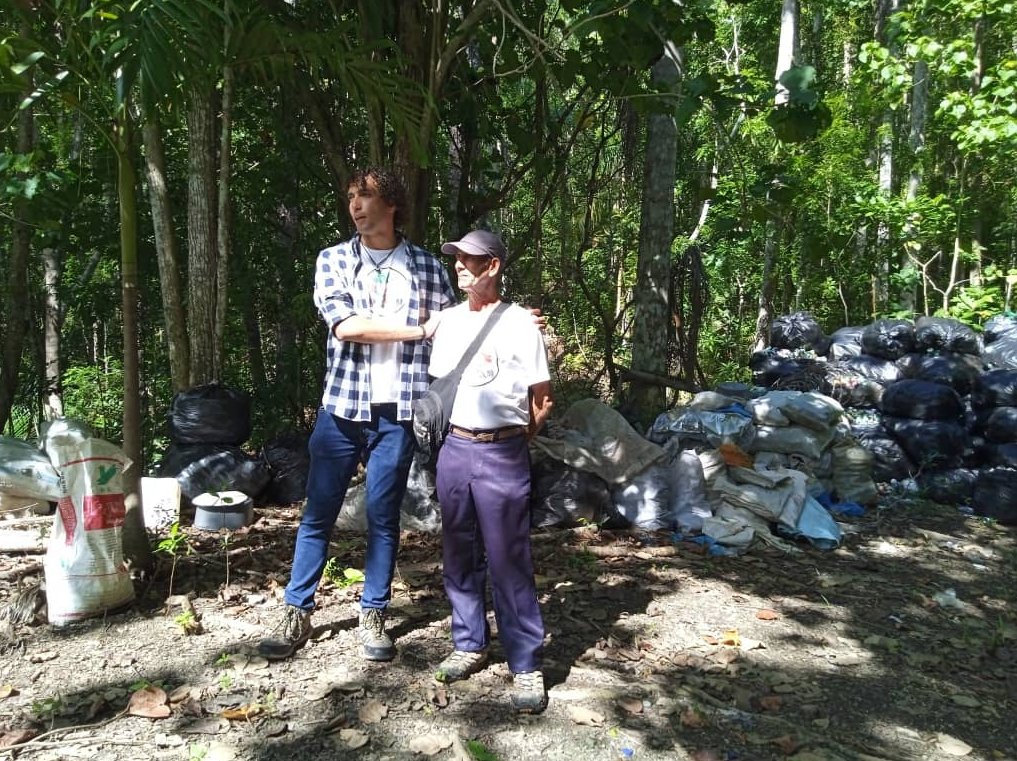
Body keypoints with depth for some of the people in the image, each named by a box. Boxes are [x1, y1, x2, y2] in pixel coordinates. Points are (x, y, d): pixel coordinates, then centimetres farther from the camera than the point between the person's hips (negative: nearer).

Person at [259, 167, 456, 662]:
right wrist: (417, 329, -12)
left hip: (396, 412, 0)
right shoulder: (333, 260, 5)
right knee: (318, 514, 6)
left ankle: (373, 616, 22)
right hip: (341, 405, 1)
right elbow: (343, 324, -10)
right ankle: (297, 614, 20)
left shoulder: (426, 266, 6)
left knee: (383, 518, 8)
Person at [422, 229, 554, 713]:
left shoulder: (519, 323, -6)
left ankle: (526, 666, 8)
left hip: (501, 454, -5)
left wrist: (511, 438, 4)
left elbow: (542, 400, -2)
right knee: (459, 555, 13)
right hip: (453, 448, 5)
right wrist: (456, 437, 12)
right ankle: (469, 645, 29)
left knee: (508, 561, -2)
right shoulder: (447, 320, 9)